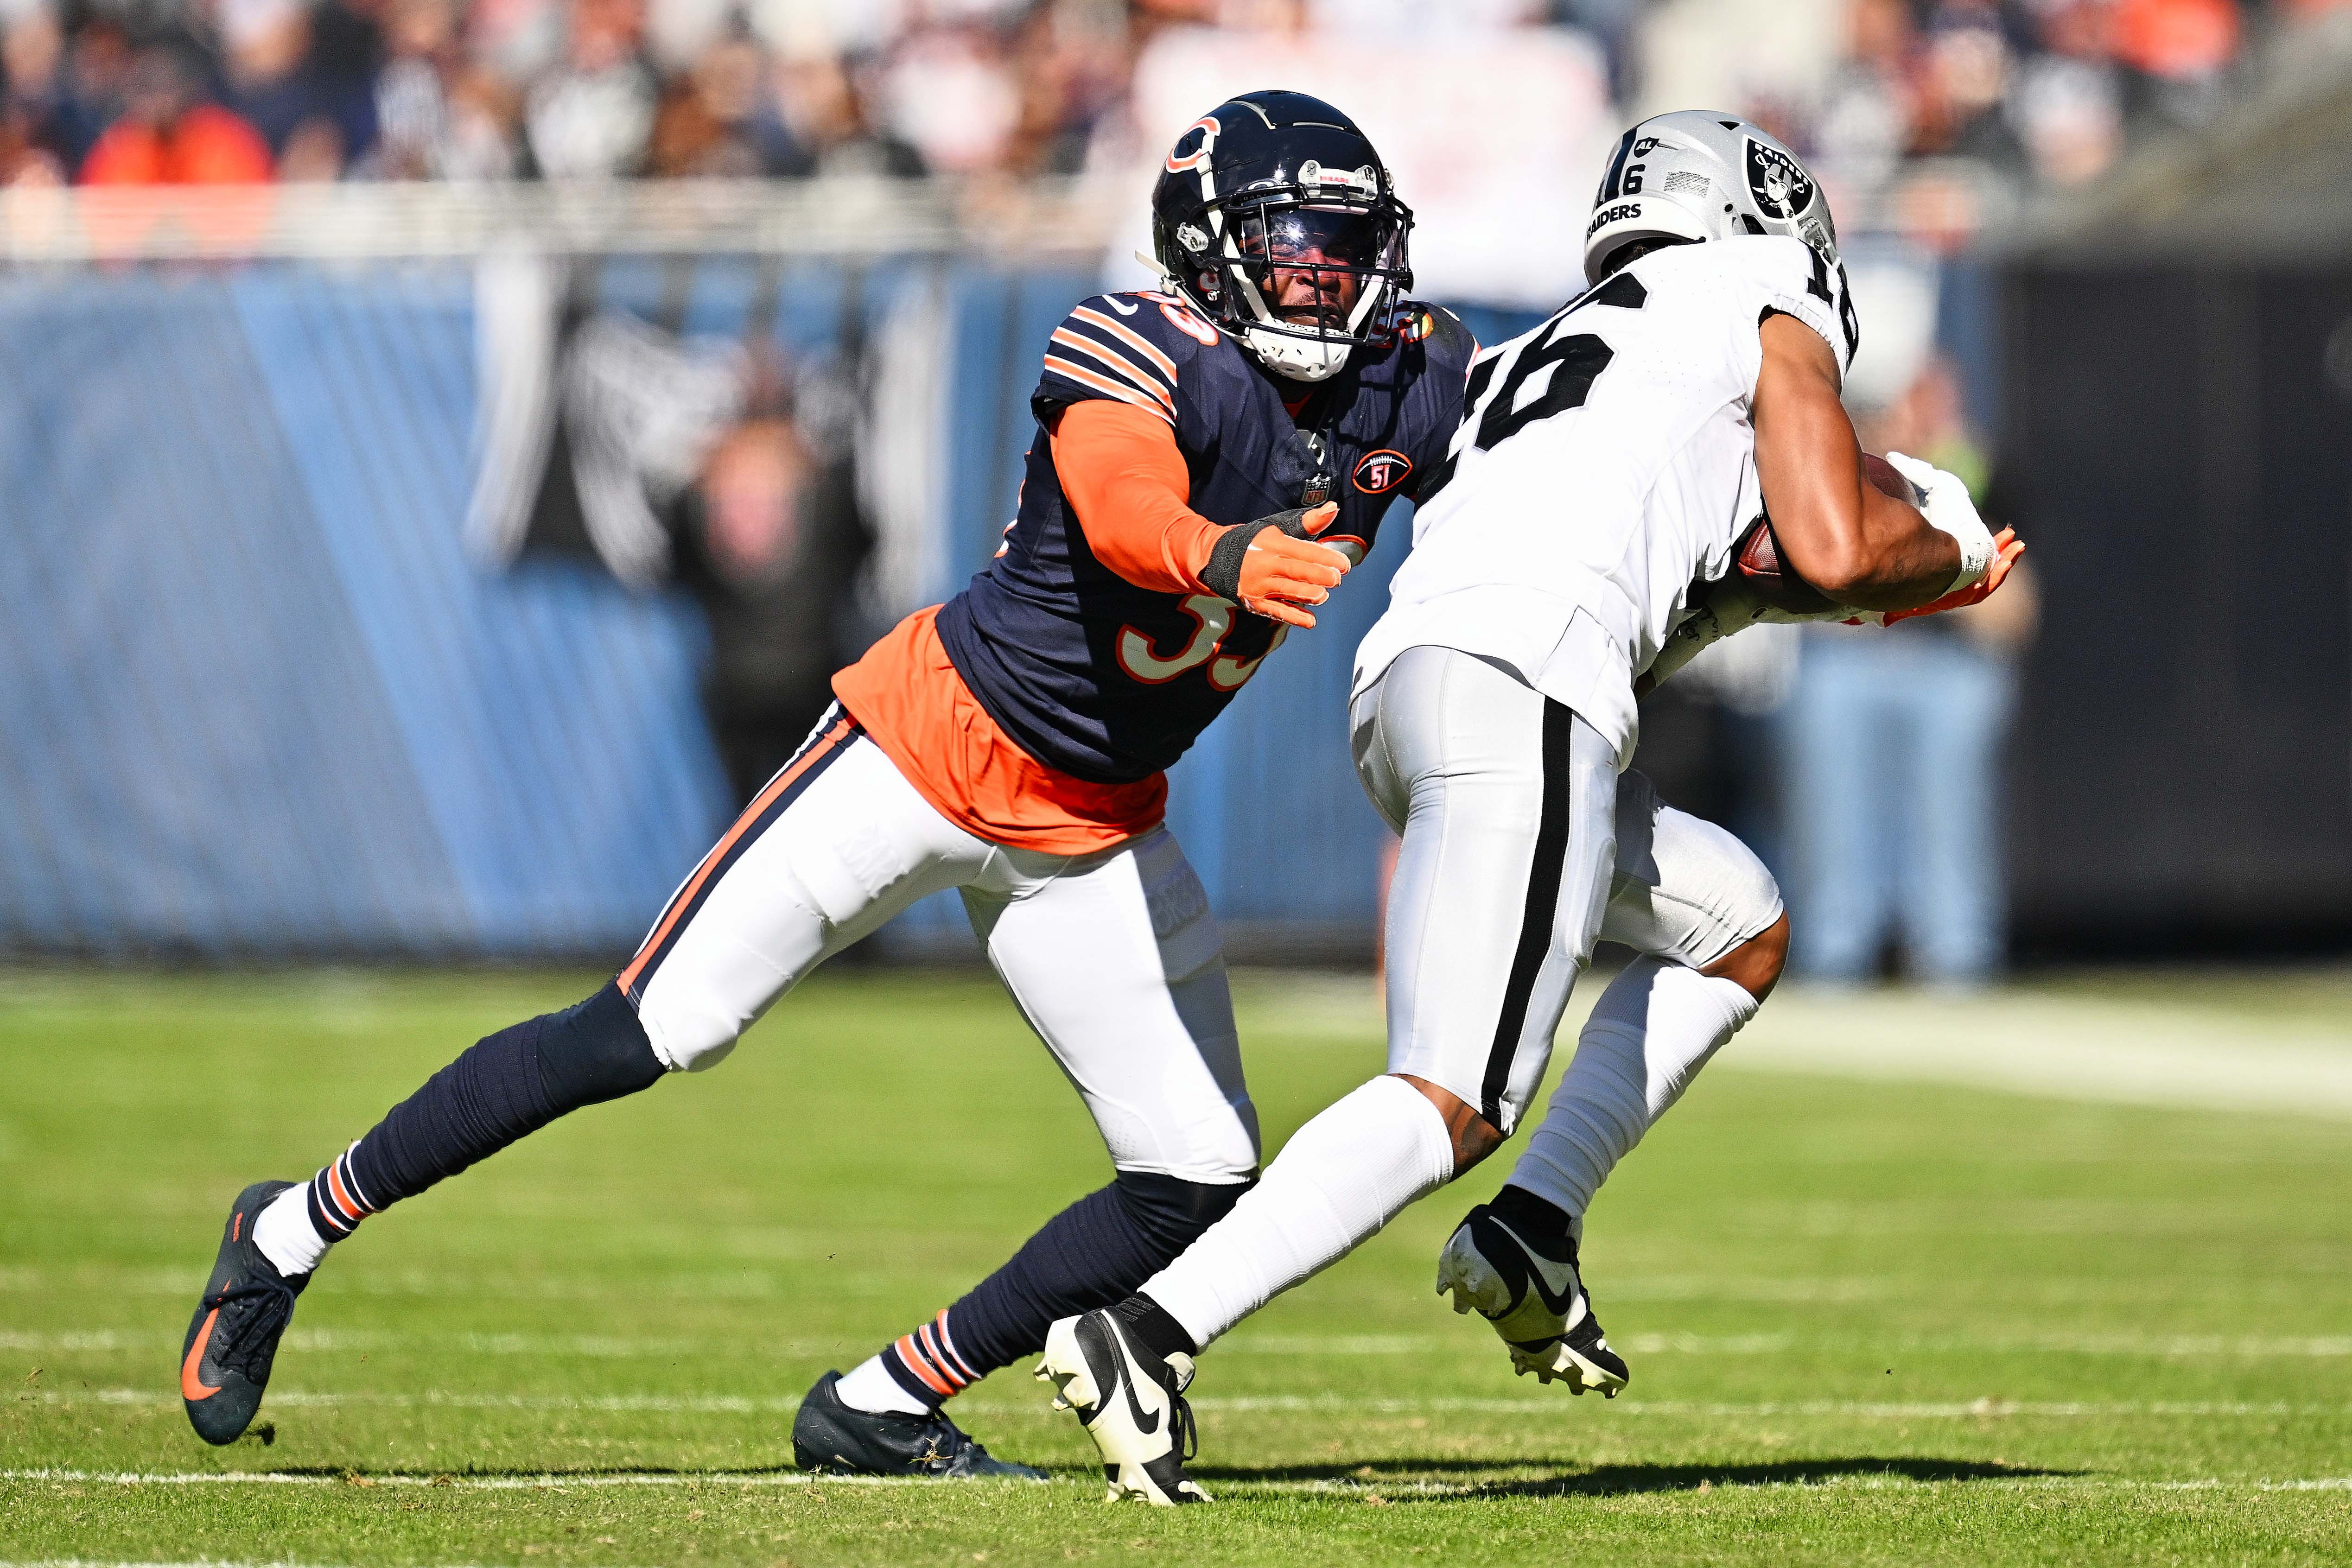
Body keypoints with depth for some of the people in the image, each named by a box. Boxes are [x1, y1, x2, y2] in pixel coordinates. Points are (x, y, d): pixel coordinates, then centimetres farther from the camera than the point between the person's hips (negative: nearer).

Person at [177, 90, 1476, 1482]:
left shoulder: (1408, 386, -3)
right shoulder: (1141, 352, -22)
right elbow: (1124, 515, -41)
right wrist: (1227, 561, -61)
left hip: (1097, 829, 6)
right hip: (939, 740, -6)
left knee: (1198, 1182, -2)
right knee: (646, 1038, -6)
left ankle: (882, 1413, 10)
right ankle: (296, 1232, 9)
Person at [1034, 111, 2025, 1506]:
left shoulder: (1551, 353, 36)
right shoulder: (1765, 301, 16)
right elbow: (1838, 551, 6)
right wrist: (1947, 553, 25)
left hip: (1404, 685, 9)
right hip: (1519, 693, -8)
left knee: (1739, 929, 27)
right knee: (1454, 1102, -15)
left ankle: (1531, 1236, 14)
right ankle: (1152, 1333, -28)